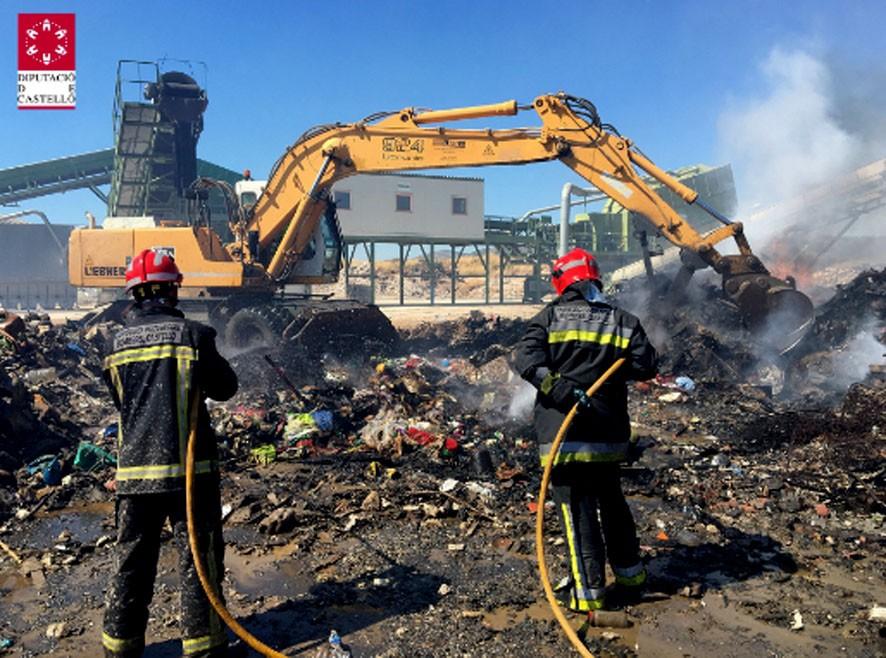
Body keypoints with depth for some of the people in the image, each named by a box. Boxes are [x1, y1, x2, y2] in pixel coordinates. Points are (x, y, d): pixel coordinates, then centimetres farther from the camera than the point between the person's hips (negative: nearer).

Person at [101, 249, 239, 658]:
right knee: (198, 557, 8)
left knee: (131, 559, 17)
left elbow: (120, 398, 14)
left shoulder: (118, 343, 3)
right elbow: (225, 388, -1)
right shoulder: (191, 334, -11)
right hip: (187, 467, -4)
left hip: (134, 468, 5)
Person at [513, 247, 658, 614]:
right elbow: (646, 366, 1)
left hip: (563, 433, -4)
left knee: (577, 511, 3)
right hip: (609, 434, 5)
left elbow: (526, 357, -16)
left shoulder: (551, 317, -2)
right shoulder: (621, 320, 6)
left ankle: (589, 593, 8)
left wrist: (557, 386, -23)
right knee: (612, 503, 22)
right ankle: (630, 577, 36)